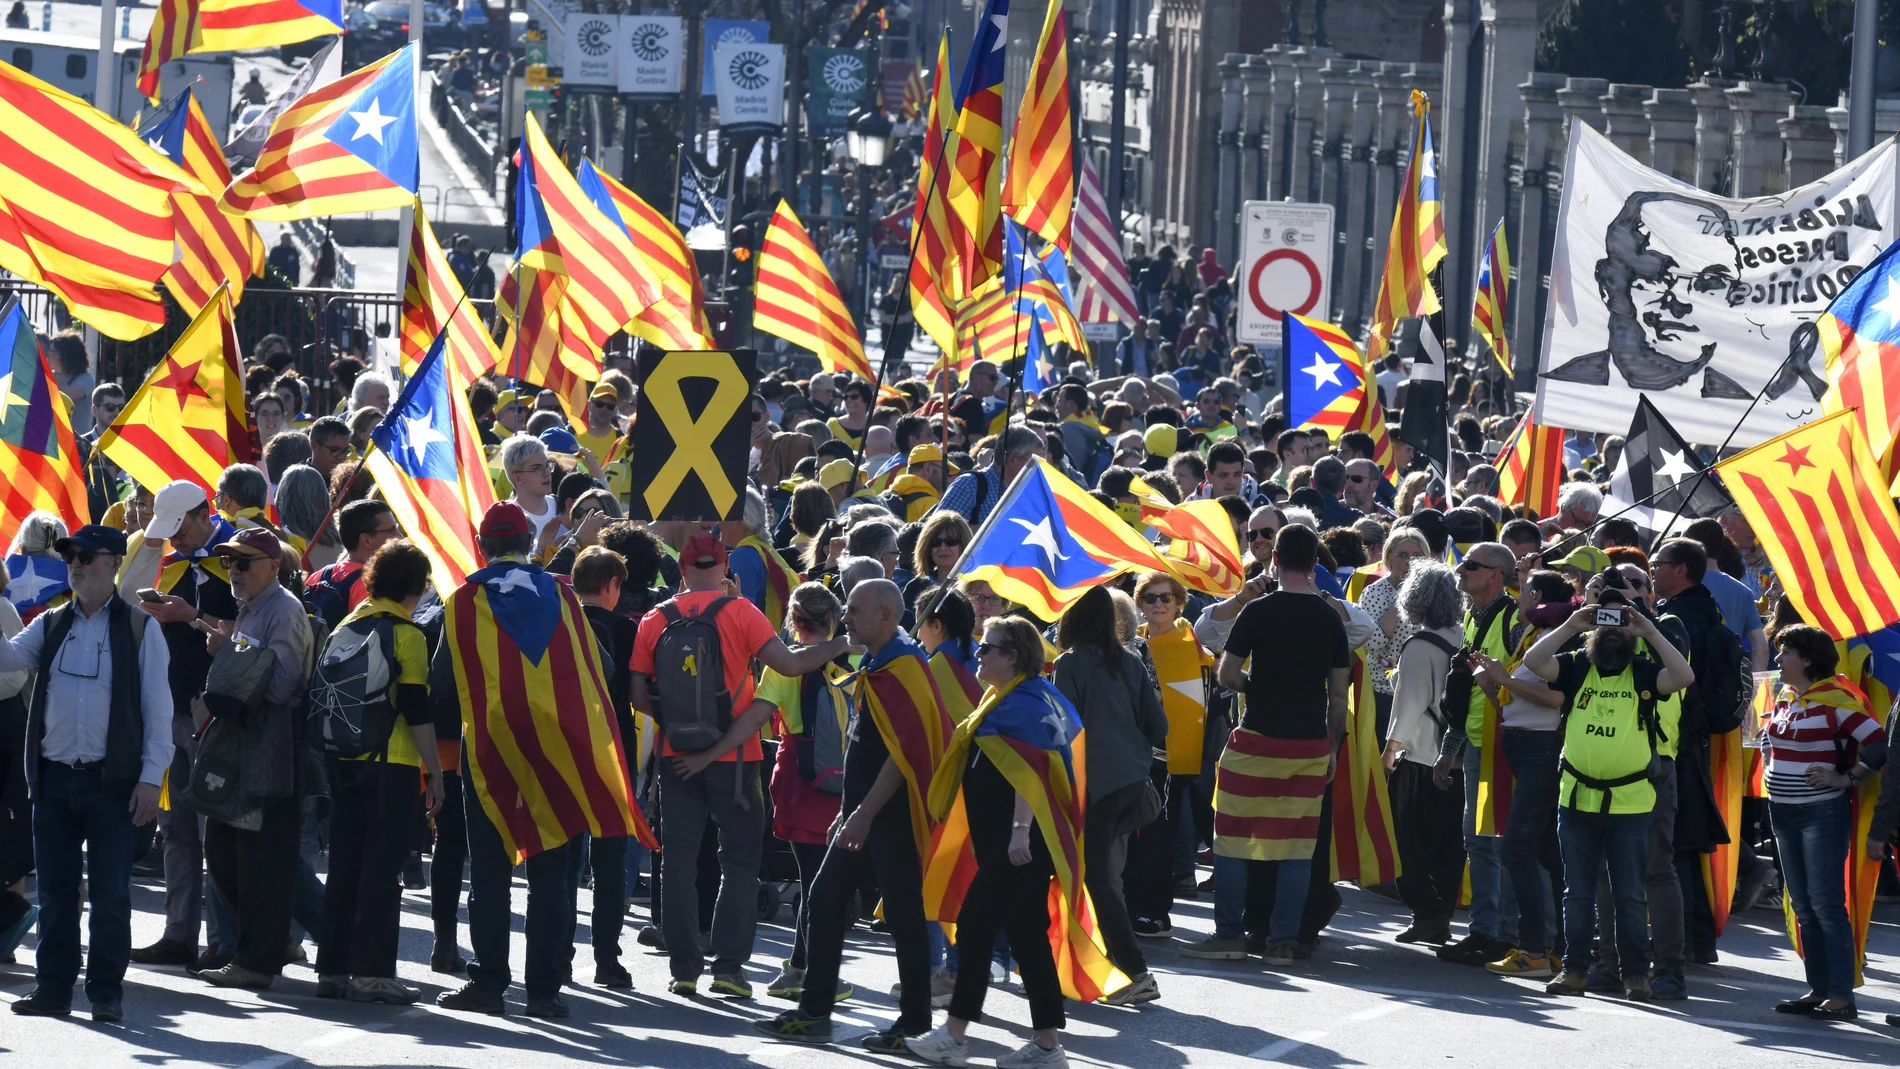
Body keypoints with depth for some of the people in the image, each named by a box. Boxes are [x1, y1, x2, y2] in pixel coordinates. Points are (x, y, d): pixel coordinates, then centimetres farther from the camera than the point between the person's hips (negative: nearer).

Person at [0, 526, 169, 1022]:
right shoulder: (51, 626, 13)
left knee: (110, 893, -2)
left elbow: (157, 707, -1)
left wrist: (151, 777, -7)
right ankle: (54, 988, 13)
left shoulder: (138, 627, 1)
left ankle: (106, 992, 5)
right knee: (55, 891, 7)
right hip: (54, 778, 4)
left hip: (111, 780, -4)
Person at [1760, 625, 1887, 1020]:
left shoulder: (1834, 699, -13)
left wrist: (1847, 778, -13)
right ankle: (1818, 990, 14)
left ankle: (1842, 996, -9)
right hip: (1784, 811, 8)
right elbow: (1769, 739, 31)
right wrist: (1770, 769, 17)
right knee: (1802, 905, 9)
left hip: (1822, 813, -8)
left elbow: (1878, 743, -17)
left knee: (1826, 902, -10)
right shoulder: (1784, 698, 11)